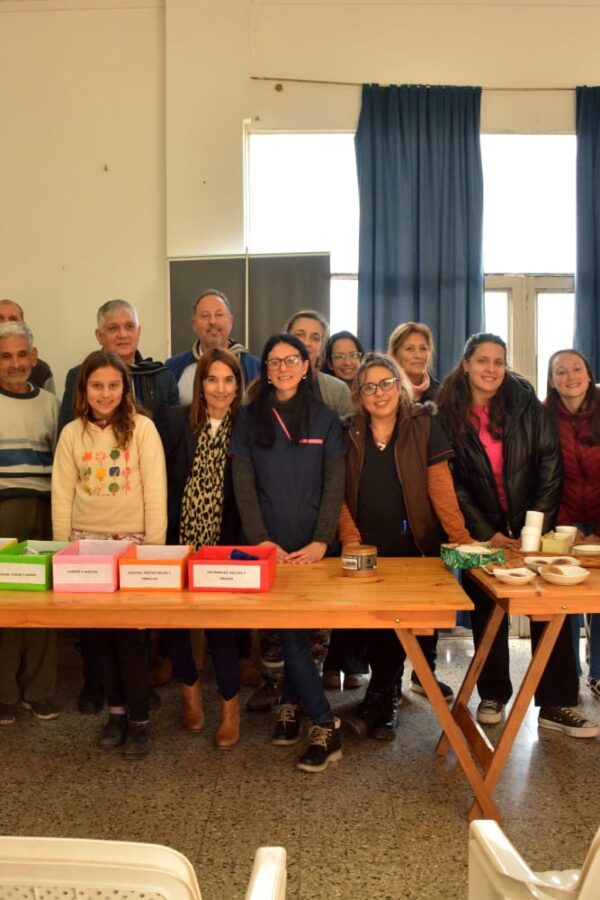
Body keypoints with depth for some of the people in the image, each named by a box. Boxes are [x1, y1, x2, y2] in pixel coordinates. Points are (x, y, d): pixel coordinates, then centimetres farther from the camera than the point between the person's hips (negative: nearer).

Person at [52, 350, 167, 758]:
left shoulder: (142, 427, -7)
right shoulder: (72, 433, 3)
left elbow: (156, 490, -8)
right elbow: (62, 494, 4)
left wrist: (154, 547, -10)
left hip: (132, 542, -3)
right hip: (87, 543, 3)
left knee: (131, 631, -1)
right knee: (102, 631, 10)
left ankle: (140, 719, 12)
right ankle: (117, 710, 25)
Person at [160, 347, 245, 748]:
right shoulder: (180, 421, 0)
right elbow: (165, 481, 0)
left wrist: (246, 541, -8)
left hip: (225, 542, -2)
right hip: (180, 537, 2)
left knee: (220, 618, 1)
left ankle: (230, 703, 22)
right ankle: (190, 687, 33)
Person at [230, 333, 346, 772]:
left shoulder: (324, 419, 4)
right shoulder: (250, 418, 5)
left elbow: (334, 485, -2)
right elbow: (244, 484, 0)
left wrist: (322, 541, -13)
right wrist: (260, 539, -11)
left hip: (312, 546, 0)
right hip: (270, 545, 0)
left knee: (299, 625, 3)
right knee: (289, 628, -2)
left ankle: (291, 703, 20)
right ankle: (325, 724, 8)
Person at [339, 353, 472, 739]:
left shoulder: (423, 426, -3)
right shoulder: (351, 434, 3)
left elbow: (441, 488, -7)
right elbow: (339, 496, 2)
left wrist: (463, 540, -16)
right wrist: (351, 542, -10)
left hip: (412, 548, -2)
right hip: (366, 550, 2)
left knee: (400, 624, 1)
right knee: (371, 623, 5)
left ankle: (377, 703, 20)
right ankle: (388, 699, 27)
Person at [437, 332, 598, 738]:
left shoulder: (526, 403, -3)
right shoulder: (449, 413, -5)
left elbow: (550, 464, -5)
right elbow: (452, 482, -5)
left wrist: (538, 523, -11)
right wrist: (485, 533, -9)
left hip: (532, 525, 0)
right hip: (482, 531, 0)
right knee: (488, 613, 8)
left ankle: (557, 705, 6)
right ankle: (493, 696, 22)